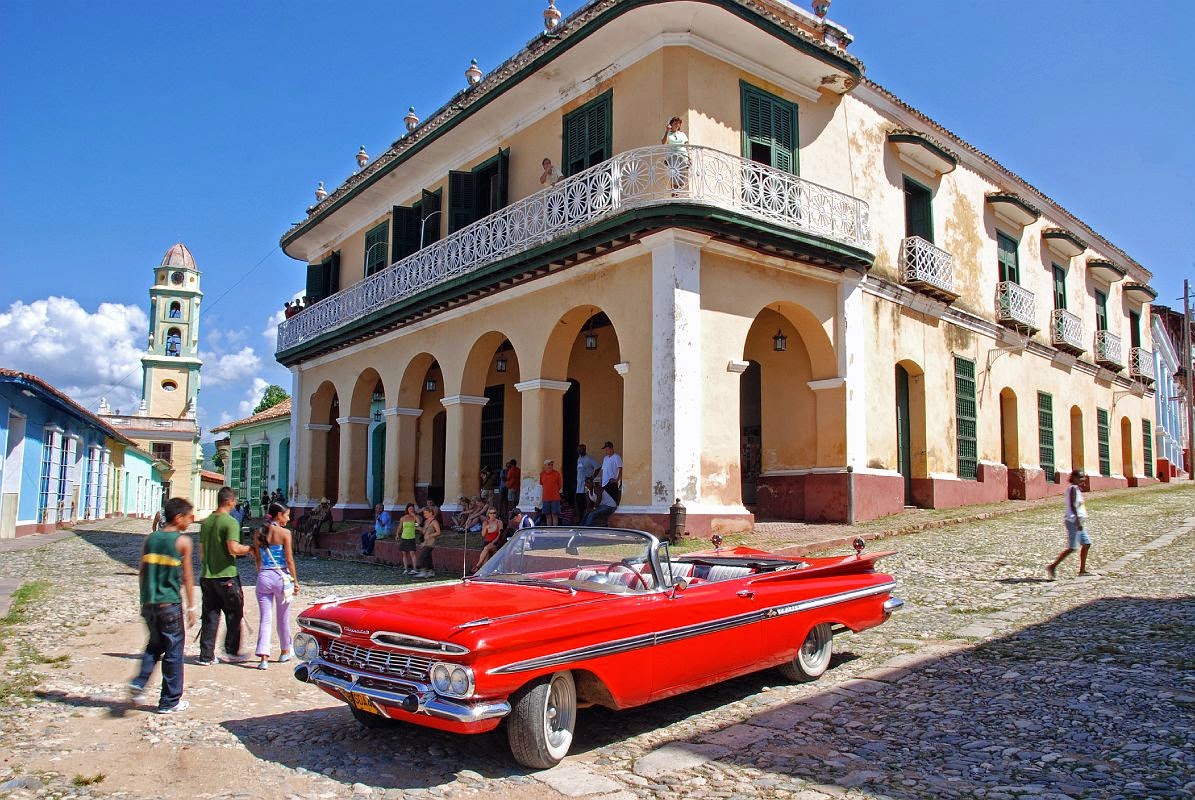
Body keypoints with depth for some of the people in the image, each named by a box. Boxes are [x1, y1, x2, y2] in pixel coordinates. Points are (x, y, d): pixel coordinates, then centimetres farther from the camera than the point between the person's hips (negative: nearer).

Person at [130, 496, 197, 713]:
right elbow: (187, 577, -7)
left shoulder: (150, 538, 6)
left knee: (155, 644, 23)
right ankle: (170, 701, 12)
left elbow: (142, 573, 10)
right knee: (173, 650, 6)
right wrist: (191, 607, -1)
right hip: (170, 604, -5)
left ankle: (139, 683, 4)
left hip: (149, 603, 5)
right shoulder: (182, 541, -9)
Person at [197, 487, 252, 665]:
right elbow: (233, 549, -23)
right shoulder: (230, 522, -13)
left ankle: (206, 655, 12)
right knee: (234, 614, 8)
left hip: (207, 576, 7)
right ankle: (231, 652, 13)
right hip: (227, 576, -6)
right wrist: (249, 548, -7)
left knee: (209, 616, 10)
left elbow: (201, 549, 16)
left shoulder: (206, 522, 9)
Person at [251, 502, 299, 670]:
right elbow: (289, 560, -8)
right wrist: (295, 581, -1)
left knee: (265, 618, 4)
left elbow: (257, 559, 10)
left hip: (263, 577, 3)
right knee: (283, 617, 13)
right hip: (281, 577, -3)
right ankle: (285, 652, 27)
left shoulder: (259, 533, 4)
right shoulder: (284, 533, -9)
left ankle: (263, 657, -5)